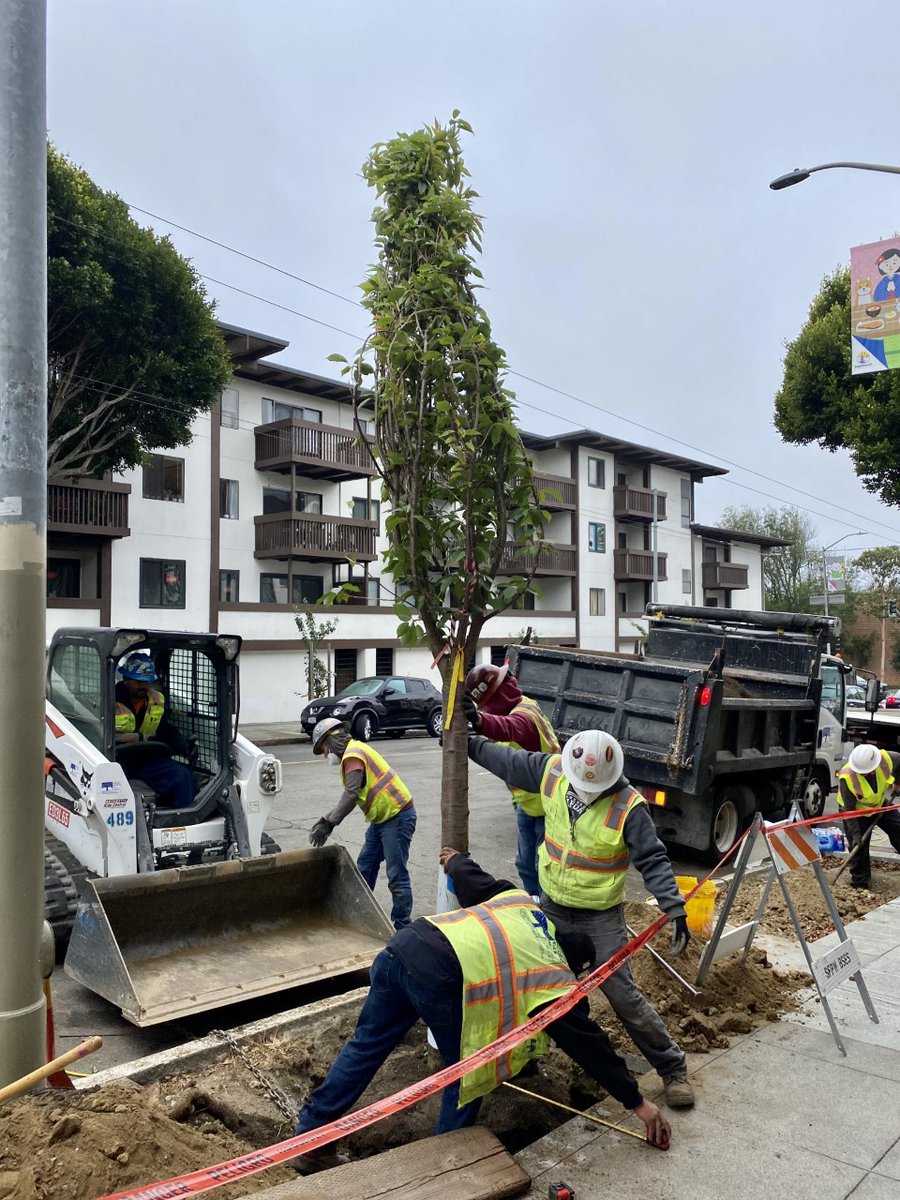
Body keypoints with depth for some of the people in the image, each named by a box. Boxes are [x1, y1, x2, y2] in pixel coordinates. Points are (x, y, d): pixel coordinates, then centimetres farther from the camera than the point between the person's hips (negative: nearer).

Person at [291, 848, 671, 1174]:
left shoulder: (519, 900, 28)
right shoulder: (557, 981, 15)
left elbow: (471, 880, 34)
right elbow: (589, 1044, 18)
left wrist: (456, 860, 57)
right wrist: (637, 1102, 28)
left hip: (405, 945, 7)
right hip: (439, 976, -7)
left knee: (366, 1045, 19)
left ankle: (309, 1141, 28)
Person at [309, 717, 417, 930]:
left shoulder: (353, 755, -15)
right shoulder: (355, 751, 15)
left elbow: (351, 795, -26)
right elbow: (352, 795, 18)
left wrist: (328, 824, -24)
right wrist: (326, 818, 13)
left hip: (397, 817, -11)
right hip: (382, 818, 11)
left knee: (397, 876, -6)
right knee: (365, 868, 17)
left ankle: (401, 927, 0)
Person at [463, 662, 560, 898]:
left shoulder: (524, 714, -30)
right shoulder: (516, 709, 2)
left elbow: (509, 728, -53)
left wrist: (480, 720, -72)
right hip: (526, 803, 10)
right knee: (525, 864, 20)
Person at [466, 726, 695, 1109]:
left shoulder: (628, 806, -23)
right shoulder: (552, 772, -12)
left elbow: (653, 860, -20)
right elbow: (509, 761, 4)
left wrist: (675, 909, -29)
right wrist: (470, 742, 10)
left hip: (601, 916, -4)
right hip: (552, 906, 5)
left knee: (622, 994, -4)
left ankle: (672, 1068, 15)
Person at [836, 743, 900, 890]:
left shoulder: (886, 758, -30)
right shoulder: (846, 777, -37)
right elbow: (848, 809, -27)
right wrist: (855, 833, -27)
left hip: (882, 804, 4)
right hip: (857, 811, -4)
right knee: (859, 846, -2)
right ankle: (860, 883, 11)